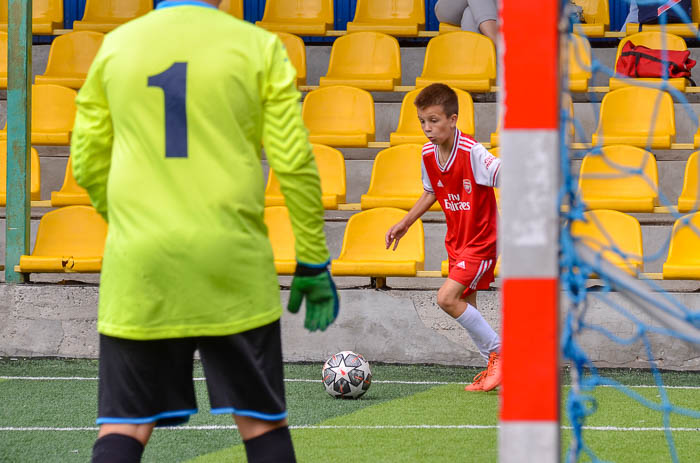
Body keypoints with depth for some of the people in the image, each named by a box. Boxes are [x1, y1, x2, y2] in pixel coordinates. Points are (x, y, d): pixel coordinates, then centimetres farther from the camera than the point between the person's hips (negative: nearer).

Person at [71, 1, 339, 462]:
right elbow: (294, 163, -3)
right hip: (231, 264, -2)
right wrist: (314, 263, 5)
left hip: (139, 268, 2)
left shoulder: (116, 46, 7)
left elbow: (88, 164, 12)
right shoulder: (258, 47, 0)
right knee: (262, 421, 9)